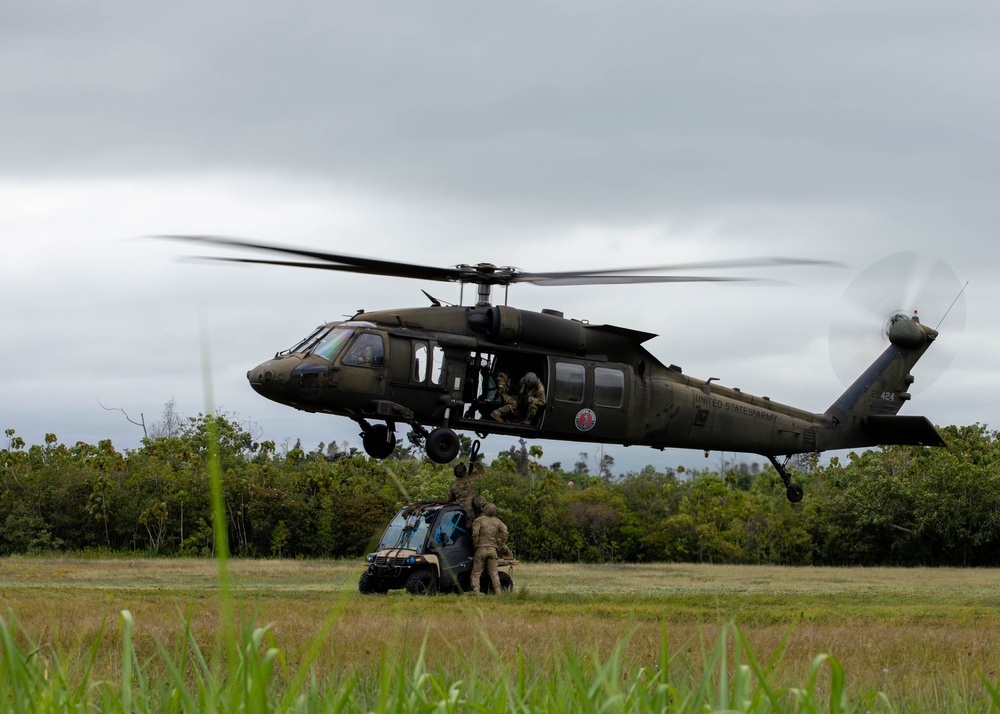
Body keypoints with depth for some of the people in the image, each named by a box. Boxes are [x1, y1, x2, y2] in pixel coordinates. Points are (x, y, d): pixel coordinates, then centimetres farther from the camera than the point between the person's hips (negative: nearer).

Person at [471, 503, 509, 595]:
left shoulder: (479, 520, -2)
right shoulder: (497, 521, 10)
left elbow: (475, 534, -13)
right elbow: (504, 531, -2)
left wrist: (475, 544, 0)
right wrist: (501, 544, 6)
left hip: (481, 549, -3)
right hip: (492, 549, 3)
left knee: (476, 573, 0)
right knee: (493, 572, 8)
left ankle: (476, 592, -11)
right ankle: (498, 592, -1)